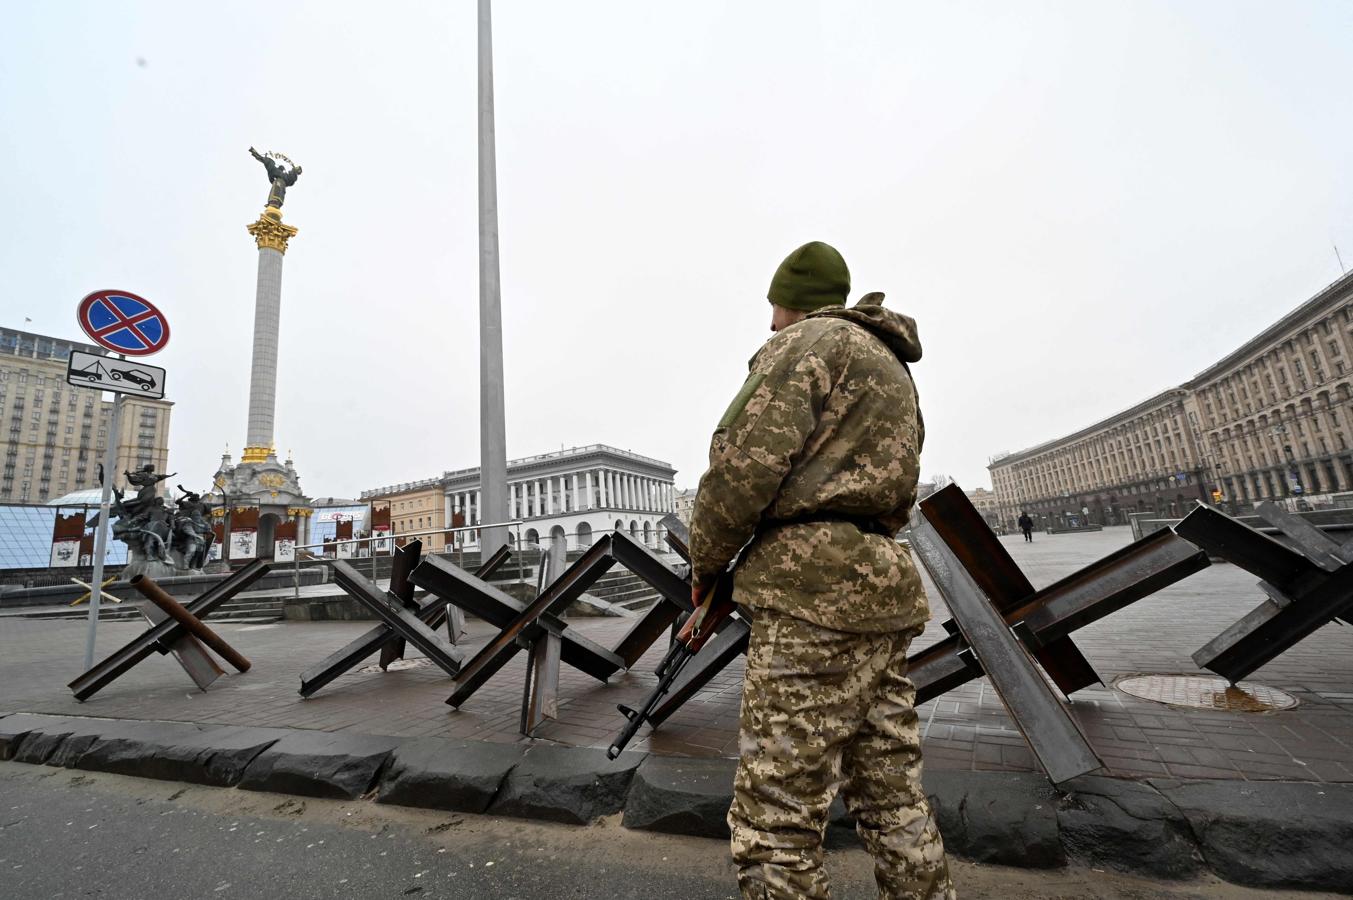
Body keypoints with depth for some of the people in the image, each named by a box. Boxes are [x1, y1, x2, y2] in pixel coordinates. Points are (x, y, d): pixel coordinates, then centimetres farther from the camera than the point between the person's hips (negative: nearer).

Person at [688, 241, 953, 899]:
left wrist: (705, 562, 0)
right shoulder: (893, 370, 28)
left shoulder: (807, 341, -1)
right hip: (883, 582, 10)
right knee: (895, 808, 16)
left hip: (814, 595, -10)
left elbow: (746, 459, -16)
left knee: (774, 825, -3)